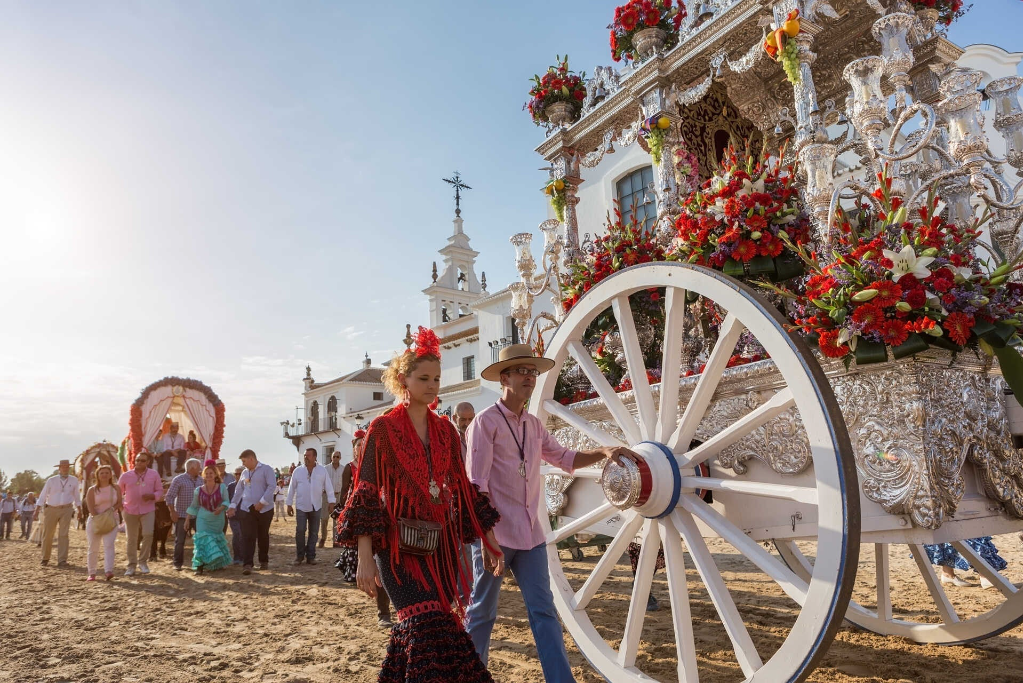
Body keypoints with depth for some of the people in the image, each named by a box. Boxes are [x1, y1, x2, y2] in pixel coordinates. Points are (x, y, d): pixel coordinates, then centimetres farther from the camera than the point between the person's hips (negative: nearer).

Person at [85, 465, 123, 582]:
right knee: (93, 548, 4)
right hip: (95, 521, 0)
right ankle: (91, 573, 16)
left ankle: (109, 571, -23)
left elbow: (119, 503, 5)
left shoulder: (115, 488, 7)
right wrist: (100, 519, -16)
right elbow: (91, 508, -7)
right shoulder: (92, 490, 1)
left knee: (109, 545, -14)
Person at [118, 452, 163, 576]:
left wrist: (152, 496, -15)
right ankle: (131, 565, 21)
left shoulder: (154, 474, 2)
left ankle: (143, 561, 1)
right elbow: (118, 492, 13)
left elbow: (160, 491, 6)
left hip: (148, 510, -1)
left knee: (148, 534, -17)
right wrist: (120, 504, -3)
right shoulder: (126, 476, 3)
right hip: (130, 511, 1)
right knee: (132, 539, 7)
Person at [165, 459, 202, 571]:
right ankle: (178, 563, 14)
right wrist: (173, 512, -14)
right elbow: (170, 496, -9)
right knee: (179, 541, 3)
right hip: (182, 515, -4)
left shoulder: (200, 480, 8)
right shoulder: (178, 480, -7)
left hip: (198, 515, 4)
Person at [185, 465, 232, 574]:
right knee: (203, 540, -12)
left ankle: (216, 564, 27)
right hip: (203, 520, 0)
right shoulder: (199, 490, 2)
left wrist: (221, 508, -22)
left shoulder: (222, 487, -2)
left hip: (217, 520, 0)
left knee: (216, 541, 9)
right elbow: (193, 507, 9)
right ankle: (199, 566, -12)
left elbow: (226, 501, -3)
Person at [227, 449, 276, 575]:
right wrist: (233, 506, 9)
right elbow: (239, 490, 17)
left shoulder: (266, 469, -6)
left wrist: (262, 502, -20)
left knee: (263, 536, 8)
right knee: (247, 537, -7)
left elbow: (271, 486, -15)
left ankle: (264, 561, 24)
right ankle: (247, 564, -9)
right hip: (247, 509, 4)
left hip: (264, 509, -4)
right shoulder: (244, 473, 13)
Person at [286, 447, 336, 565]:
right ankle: (299, 555, 10)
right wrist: (289, 504, 5)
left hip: (316, 507, 0)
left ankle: (310, 556, 16)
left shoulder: (322, 470, -1)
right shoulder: (298, 471, 2)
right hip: (301, 506, 0)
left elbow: (328, 486, -2)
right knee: (300, 531, -6)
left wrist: (331, 502, -9)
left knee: (314, 532, 6)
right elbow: (292, 488, 6)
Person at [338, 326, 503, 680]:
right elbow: (366, 494, -8)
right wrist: (365, 559, -15)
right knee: (430, 628, -15)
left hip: (440, 545, 5)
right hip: (399, 545, -5)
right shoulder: (383, 428, -4)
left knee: (418, 631, 8)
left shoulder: (446, 431, 9)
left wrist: (490, 541, 9)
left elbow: (463, 489, 12)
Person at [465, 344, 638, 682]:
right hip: (495, 534, -6)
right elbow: (477, 485, -13)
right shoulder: (486, 421, -9)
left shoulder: (534, 425, 11)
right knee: (482, 612, 8)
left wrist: (603, 452, -2)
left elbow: (565, 458, 16)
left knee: (544, 611, 6)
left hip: (530, 534, 6)